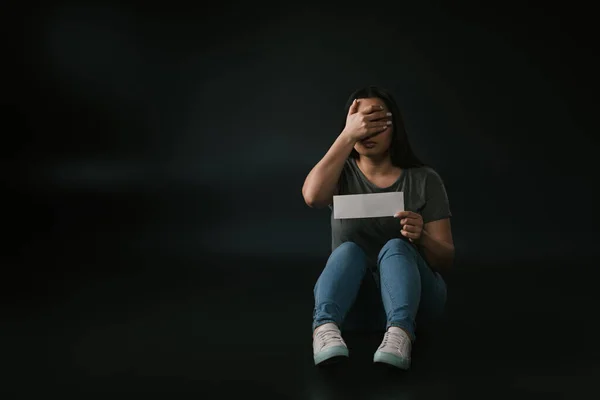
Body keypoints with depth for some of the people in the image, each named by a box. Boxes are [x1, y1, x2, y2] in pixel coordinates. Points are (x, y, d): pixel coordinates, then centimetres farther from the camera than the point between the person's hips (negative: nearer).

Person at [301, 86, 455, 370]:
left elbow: (446, 259, -5)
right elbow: (312, 196, -24)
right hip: (352, 295, 1)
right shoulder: (342, 173, 1)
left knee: (395, 247, -30)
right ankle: (325, 329, -53)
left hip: (414, 293, 0)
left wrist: (421, 237, -27)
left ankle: (400, 334, -53)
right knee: (348, 250, -30)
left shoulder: (425, 180, -2)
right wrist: (348, 135, -24)